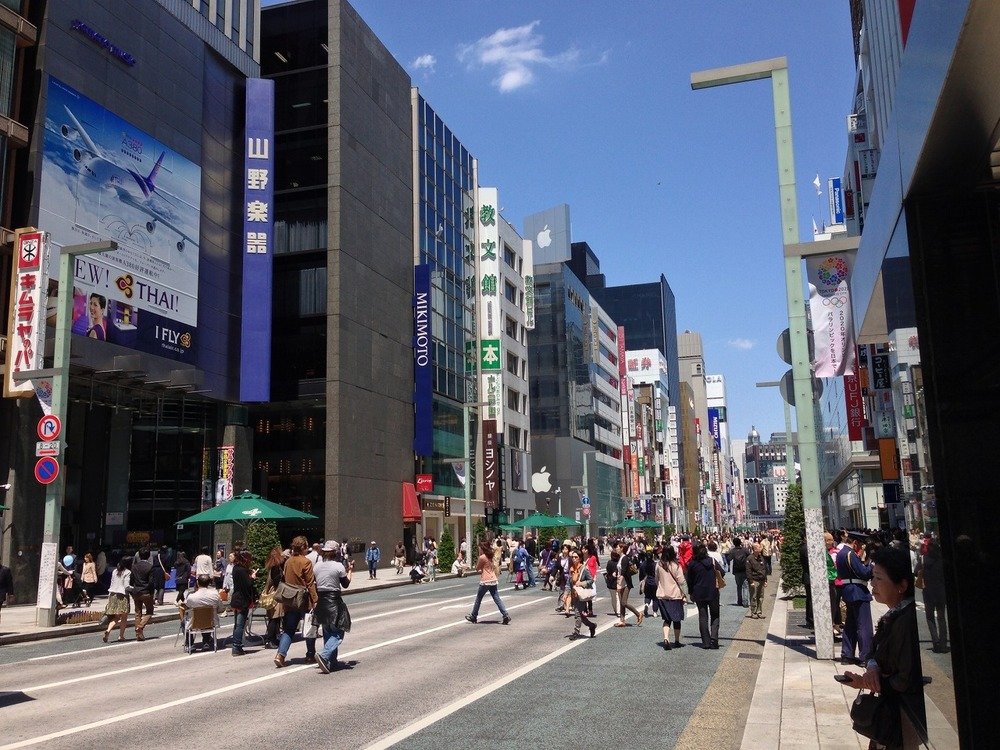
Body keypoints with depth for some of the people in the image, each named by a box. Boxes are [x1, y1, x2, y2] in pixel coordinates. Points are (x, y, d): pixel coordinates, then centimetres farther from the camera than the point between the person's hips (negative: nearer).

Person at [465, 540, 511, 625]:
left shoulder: (482, 557, -12)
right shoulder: (490, 556, 12)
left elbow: (477, 569, -2)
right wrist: (481, 571, 16)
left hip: (485, 581, -7)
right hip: (493, 580, 7)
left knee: (478, 599, 8)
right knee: (497, 599, 4)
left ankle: (473, 616, 19)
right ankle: (506, 616, -5)